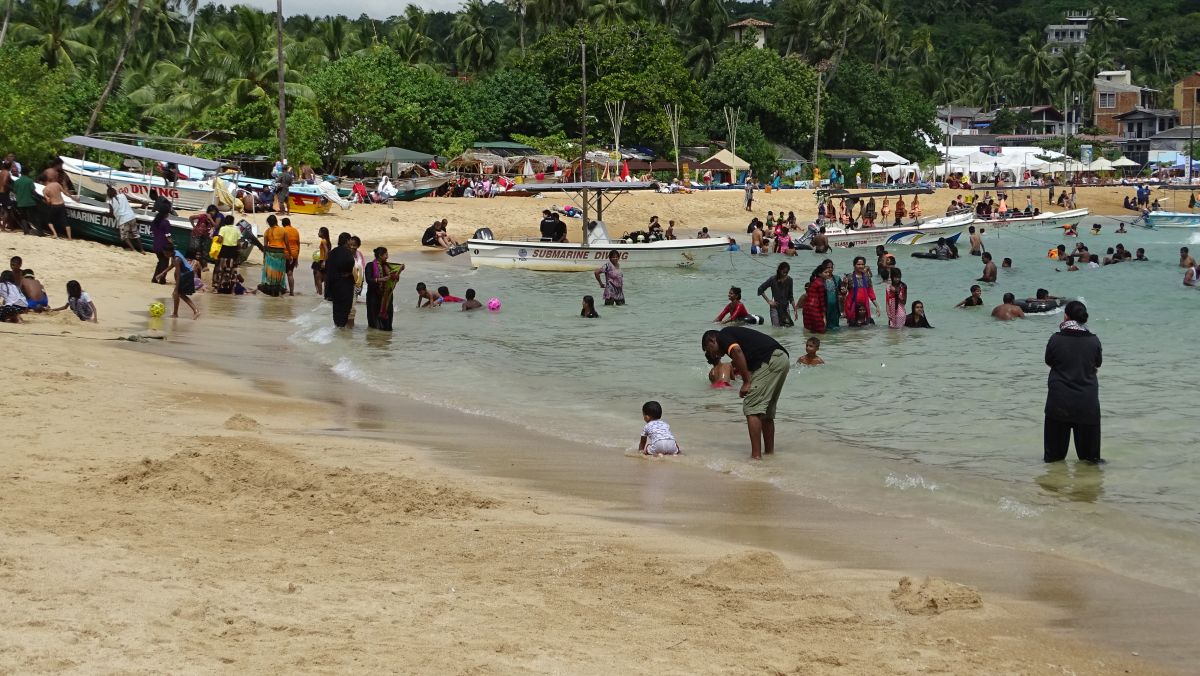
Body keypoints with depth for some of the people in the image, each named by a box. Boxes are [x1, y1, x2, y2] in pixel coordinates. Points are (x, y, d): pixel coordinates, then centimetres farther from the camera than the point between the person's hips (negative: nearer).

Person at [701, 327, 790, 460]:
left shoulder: (722, 336, 7)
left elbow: (736, 351, -14)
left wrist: (746, 382, -11)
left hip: (771, 360, -9)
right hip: (783, 359, 9)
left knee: (751, 408, -6)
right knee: (767, 410, 20)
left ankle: (756, 455, -10)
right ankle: (769, 450, 25)